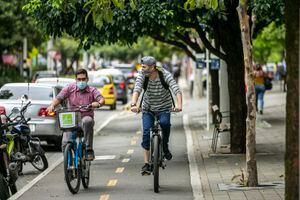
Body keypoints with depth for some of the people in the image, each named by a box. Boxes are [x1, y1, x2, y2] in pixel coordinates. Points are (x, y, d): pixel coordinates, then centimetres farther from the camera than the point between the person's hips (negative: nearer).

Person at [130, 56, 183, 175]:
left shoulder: (165, 75, -22)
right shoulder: (142, 75, -17)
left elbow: (176, 90, -32)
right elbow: (137, 89, -30)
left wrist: (179, 105, -50)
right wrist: (133, 104, -49)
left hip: (164, 107, -2)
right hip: (148, 108, 2)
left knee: (165, 123, -32)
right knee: (146, 134, -9)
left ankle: (165, 147, -5)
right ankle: (146, 164, -2)